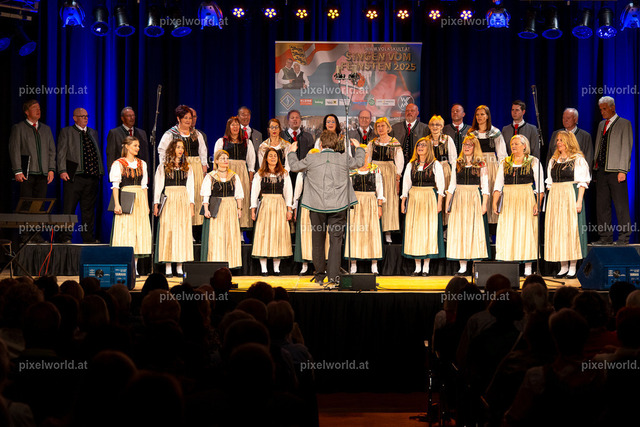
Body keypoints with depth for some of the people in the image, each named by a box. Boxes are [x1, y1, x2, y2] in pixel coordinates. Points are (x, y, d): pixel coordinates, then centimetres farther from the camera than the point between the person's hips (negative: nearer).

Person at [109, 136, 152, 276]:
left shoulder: (142, 164, 14)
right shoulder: (119, 164, -1)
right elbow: (115, 185, -6)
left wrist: (146, 204, 9)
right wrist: (117, 204, -15)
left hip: (140, 200, 5)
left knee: (139, 231, 2)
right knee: (125, 232, -7)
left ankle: (134, 266, 5)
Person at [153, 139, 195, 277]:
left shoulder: (187, 168, 13)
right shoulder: (163, 167, 5)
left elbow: (190, 187, 12)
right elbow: (158, 186, 3)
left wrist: (191, 204, 3)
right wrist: (156, 204, -5)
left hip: (183, 201, 2)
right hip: (168, 201, -2)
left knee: (183, 232, -1)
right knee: (167, 231, -6)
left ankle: (180, 268, 2)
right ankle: (167, 268, -4)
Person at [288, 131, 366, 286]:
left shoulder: (311, 159, -2)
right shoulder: (344, 159, 0)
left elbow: (295, 166, 14)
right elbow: (360, 162, 18)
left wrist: (292, 152, 33)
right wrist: (359, 148, 38)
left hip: (317, 207, 0)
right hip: (338, 207, 0)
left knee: (318, 241, 13)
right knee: (335, 241, 1)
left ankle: (319, 275, 21)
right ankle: (333, 277, -5)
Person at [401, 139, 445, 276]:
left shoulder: (435, 164, 2)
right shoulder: (411, 165, 12)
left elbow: (440, 184, -1)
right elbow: (406, 184, 13)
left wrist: (439, 203, -8)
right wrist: (403, 202, 7)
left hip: (430, 199, -3)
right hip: (414, 199, 3)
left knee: (429, 230, -5)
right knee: (414, 230, 0)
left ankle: (426, 267, -1)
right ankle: (417, 266, 6)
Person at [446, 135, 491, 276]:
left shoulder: (481, 164, 3)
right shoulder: (458, 163, 13)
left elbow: (485, 186, -1)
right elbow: (452, 185, 15)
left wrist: (484, 204, -9)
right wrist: (447, 202, 8)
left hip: (474, 198, -3)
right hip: (459, 199, 4)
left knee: (475, 231, -6)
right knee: (459, 231, 0)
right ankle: (462, 267, 4)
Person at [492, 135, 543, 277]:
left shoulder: (533, 162, 4)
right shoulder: (505, 163, 12)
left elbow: (540, 185, -1)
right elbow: (498, 184, 9)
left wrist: (538, 203, -12)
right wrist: (494, 202, -3)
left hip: (526, 199, -3)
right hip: (508, 200, 3)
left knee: (526, 231, -5)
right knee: (507, 232, -3)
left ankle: (528, 268, 0)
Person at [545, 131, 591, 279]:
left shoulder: (578, 159, -1)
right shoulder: (553, 161, 16)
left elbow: (582, 182, -6)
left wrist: (579, 201, -14)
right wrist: (550, 202, 9)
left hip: (571, 196, -5)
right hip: (555, 198, 6)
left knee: (571, 229, -6)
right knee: (557, 231, 2)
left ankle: (572, 267, -1)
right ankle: (563, 267, 8)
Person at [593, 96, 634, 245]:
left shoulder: (624, 124, -1)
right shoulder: (601, 125, 19)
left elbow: (626, 148, -7)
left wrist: (622, 171, -14)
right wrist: (595, 165, 10)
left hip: (615, 171, -7)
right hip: (601, 170, 7)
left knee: (621, 206, -4)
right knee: (602, 205, 6)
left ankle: (624, 237, 0)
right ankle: (606, 237, 11)